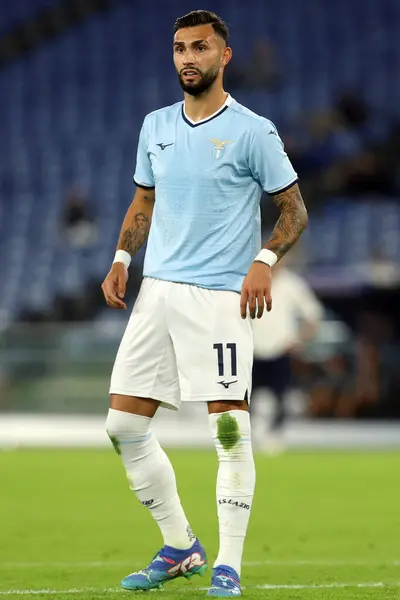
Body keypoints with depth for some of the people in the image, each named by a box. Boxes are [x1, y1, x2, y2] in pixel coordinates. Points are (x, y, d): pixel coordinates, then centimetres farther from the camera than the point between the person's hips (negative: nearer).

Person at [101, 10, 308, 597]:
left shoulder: (253, 131, -4)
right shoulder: (156, 126, 12)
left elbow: (294, 208, -1)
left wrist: (264, 261, -17)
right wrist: (121, 258, 7)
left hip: (219, 296, -6)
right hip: (157, 289, 6)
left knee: (230, 430, -9)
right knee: (123, 426, 3)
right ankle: (180, 548, 16)